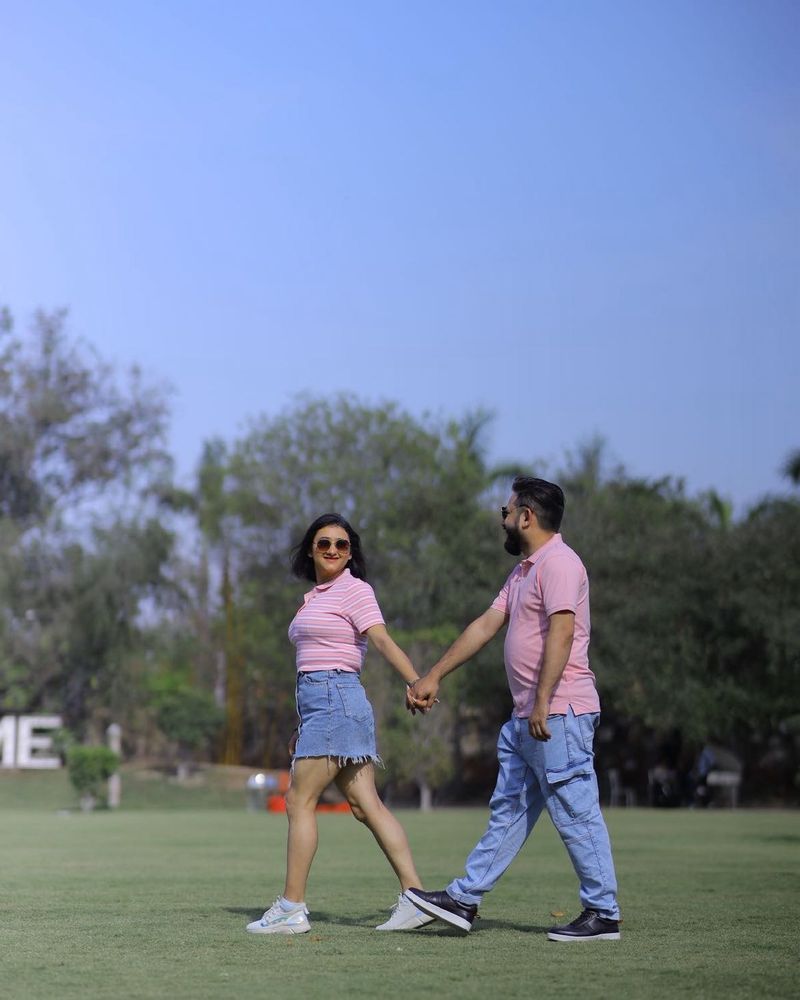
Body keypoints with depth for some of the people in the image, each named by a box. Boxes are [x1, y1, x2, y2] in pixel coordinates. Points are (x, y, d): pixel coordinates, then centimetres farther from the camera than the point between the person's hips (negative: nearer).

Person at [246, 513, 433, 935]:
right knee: (365, 805, 2)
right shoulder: (315, 597, 21)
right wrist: (304, 726, 26)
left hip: (337, 700, -9)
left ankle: (291, 909, -2)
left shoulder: (354, 590, -5)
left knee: (299, 801, -6)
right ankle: (414, 896, -1)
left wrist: (418, 683, -33)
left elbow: (382, 640, -19)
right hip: (318, 702, 9)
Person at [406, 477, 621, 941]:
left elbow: (561, 632, -22)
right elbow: (485, 626, 23)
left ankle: (603, 914, -1)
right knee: (508, 811, 12)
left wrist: (543, 702, -27)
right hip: (527, 718, 11)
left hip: (560, 714, -10)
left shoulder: (558, 563, -12)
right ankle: (465, 899, 17)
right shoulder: (525, 571, 21)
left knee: (576, 812, -7)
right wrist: (433, 677, 22)